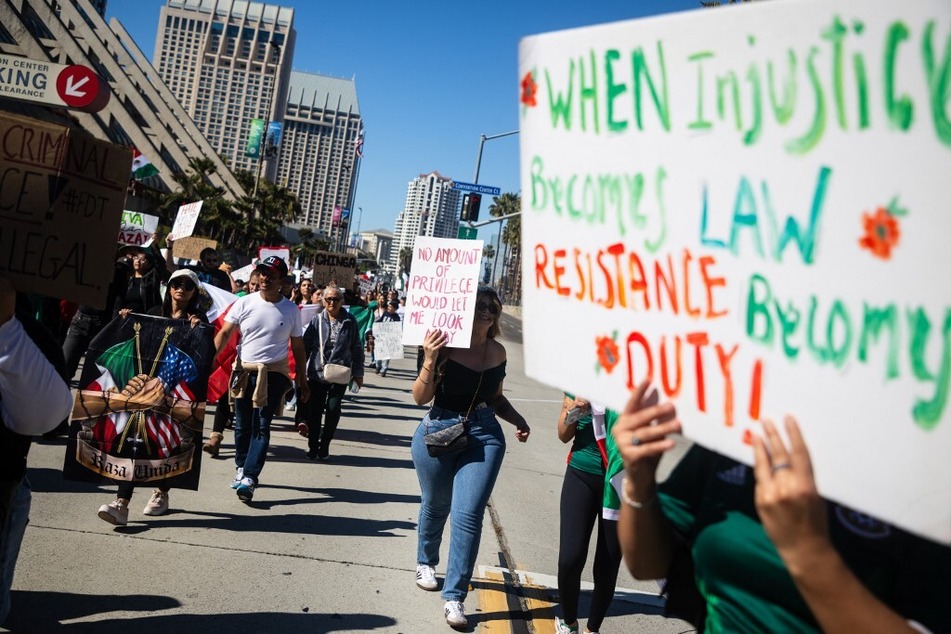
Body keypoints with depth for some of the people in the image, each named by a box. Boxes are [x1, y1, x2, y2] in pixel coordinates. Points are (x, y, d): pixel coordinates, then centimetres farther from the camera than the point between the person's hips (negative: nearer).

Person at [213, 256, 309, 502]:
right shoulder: (244, 303, 0)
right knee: (242, 424, 11)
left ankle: (249, 477, -8)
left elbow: (297, 346, 8)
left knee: (262, 426, -7)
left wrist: (302, 380, 9)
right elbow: (225, 333, -3)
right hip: (244, 371, 2)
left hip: (274, 374, -1)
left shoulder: (291, 310, 1)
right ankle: (241, 467, 30)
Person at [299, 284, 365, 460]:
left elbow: (356, 349, 5)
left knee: (333, 410, -2)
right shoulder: (317, 320, 0)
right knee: (315, 410, 5)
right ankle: (313, 446, 19)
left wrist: (358, 373, 5)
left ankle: (324, 445, 16)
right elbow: (305, 346, 3)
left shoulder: (350, 322, 1)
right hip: (317, 373, 0)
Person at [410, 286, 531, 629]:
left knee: (468, 515, -6)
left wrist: (518, 420, 1)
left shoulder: (497, 351, 2)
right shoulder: (445, 347, -13)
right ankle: (426, 562, 46)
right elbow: (420, 397, -12)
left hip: (485, 436, 2)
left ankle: (454, 596, 4)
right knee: (436, 505, 18)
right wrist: (430, 360, -26)